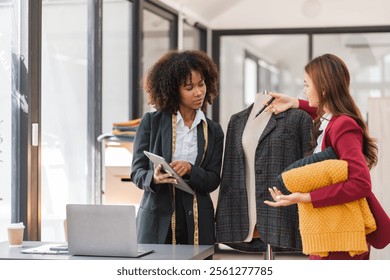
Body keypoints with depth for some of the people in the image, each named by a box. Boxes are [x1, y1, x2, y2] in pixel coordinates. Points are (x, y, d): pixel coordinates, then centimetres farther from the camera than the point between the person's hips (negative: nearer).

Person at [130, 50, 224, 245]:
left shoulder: (213, 131, 9)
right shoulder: (151, 122, 3)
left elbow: (213, 181, 3)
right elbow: (137, 171, 2)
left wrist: (189, 169, -17)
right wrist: (154, 178, -20)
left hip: (197, 223, 2)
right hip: (157, 219, -1)